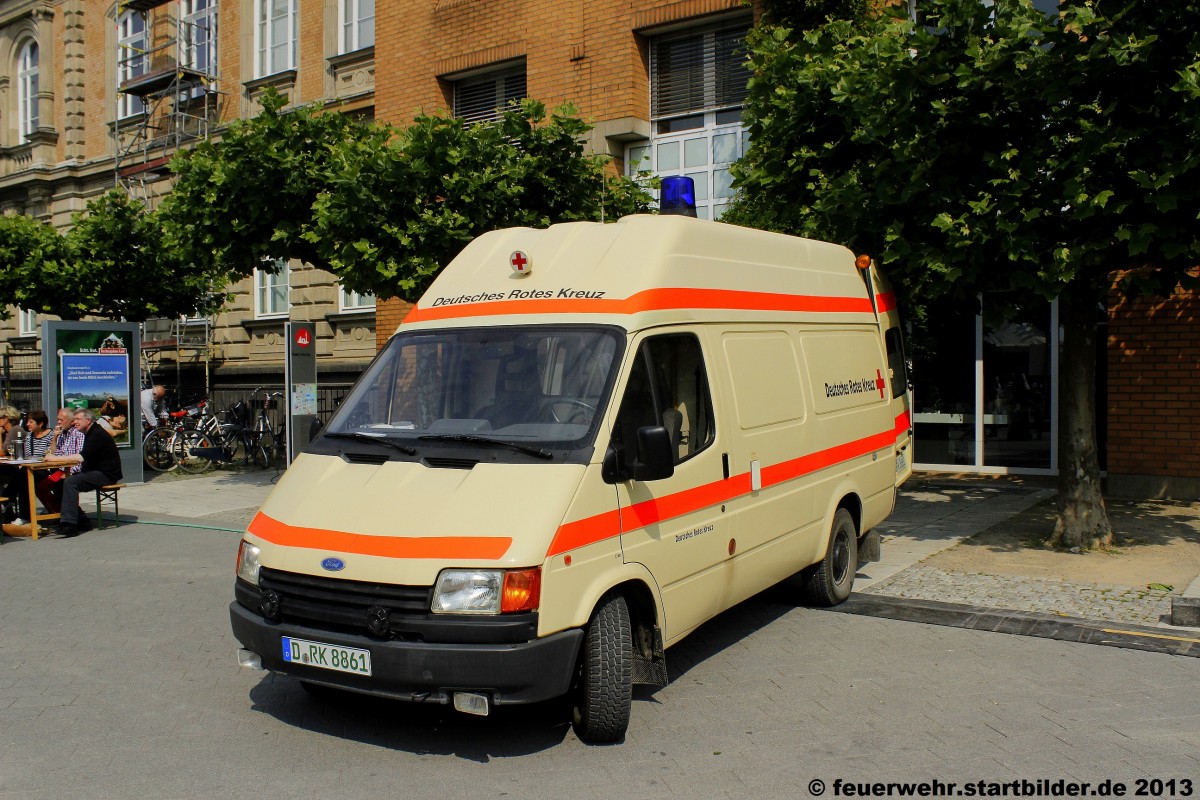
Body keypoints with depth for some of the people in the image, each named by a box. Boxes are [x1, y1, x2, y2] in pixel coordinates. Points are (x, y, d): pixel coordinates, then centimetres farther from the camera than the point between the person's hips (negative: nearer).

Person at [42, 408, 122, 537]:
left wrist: (56, 458, -23)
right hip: (95, 472, 10)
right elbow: (83, 458, 14)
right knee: (62, 482, -1)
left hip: (106, 475, -10)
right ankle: (82, 521, 0)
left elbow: (81, 457, -27)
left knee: (70, 482, -24)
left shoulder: (97, 434, -15)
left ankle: (69, 525, -26)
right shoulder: (89, 434, 18)